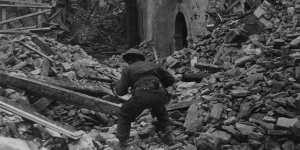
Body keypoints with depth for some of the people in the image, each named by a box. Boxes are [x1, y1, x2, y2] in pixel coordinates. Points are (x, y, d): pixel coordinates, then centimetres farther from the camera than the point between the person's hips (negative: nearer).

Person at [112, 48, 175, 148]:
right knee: (160, 110, 36)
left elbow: (121, 91, 15)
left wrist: (117, 85, 37)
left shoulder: (128, 70, 22)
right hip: (159, 94, 3)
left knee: (125, 116, 23)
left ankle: (122, 143, 17)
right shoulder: (153, 65, 31)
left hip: (141, 95, -3)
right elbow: (170, 79, 31)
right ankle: (167, 136, 27)